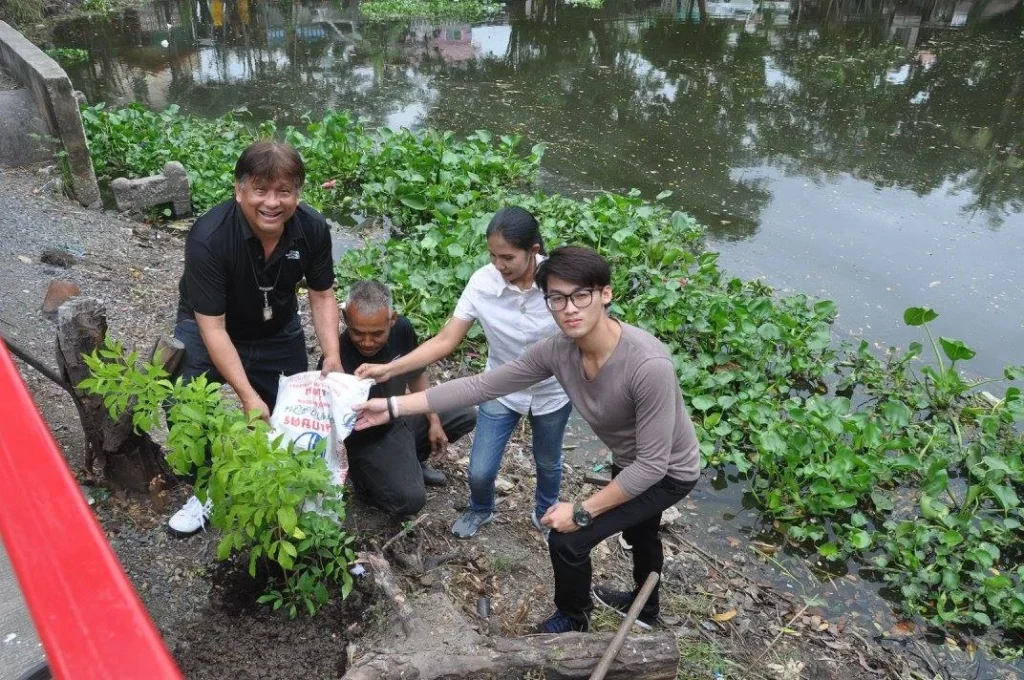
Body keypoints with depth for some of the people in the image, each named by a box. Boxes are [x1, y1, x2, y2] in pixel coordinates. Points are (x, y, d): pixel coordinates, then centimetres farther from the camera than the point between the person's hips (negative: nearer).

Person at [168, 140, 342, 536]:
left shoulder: (313, 228, -21)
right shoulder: (208, 237, -34)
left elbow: (322, 295, -7)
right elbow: (213, 327, -31)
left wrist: (332, 356, -21)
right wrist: (247, 394, -35)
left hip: (278, 332, 3)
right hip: (210, 329, -3)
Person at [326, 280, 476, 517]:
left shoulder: (402, 329, -16)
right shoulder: (338, 361, -34)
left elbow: (416, 375, 4)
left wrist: (434, 421, 4)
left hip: (400, 417, 7)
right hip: (367, 441, -6)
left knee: (466, 416, 8)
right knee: (410, 500, -25)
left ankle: (411, 461, 21)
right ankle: (361, 476, 5)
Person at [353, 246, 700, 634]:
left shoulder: (649, 365, -42)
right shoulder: (558, 351, -23)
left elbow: (653, 465, -34)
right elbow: (482, 386, -19)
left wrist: (582, 511, -27)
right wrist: (394, 406, -22)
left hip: (668, 473, -7)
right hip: (630, 462, 7)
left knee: (568, 540, -11)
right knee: (638, 534, 32)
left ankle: (573, 617, 22)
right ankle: (644, 607, 64)